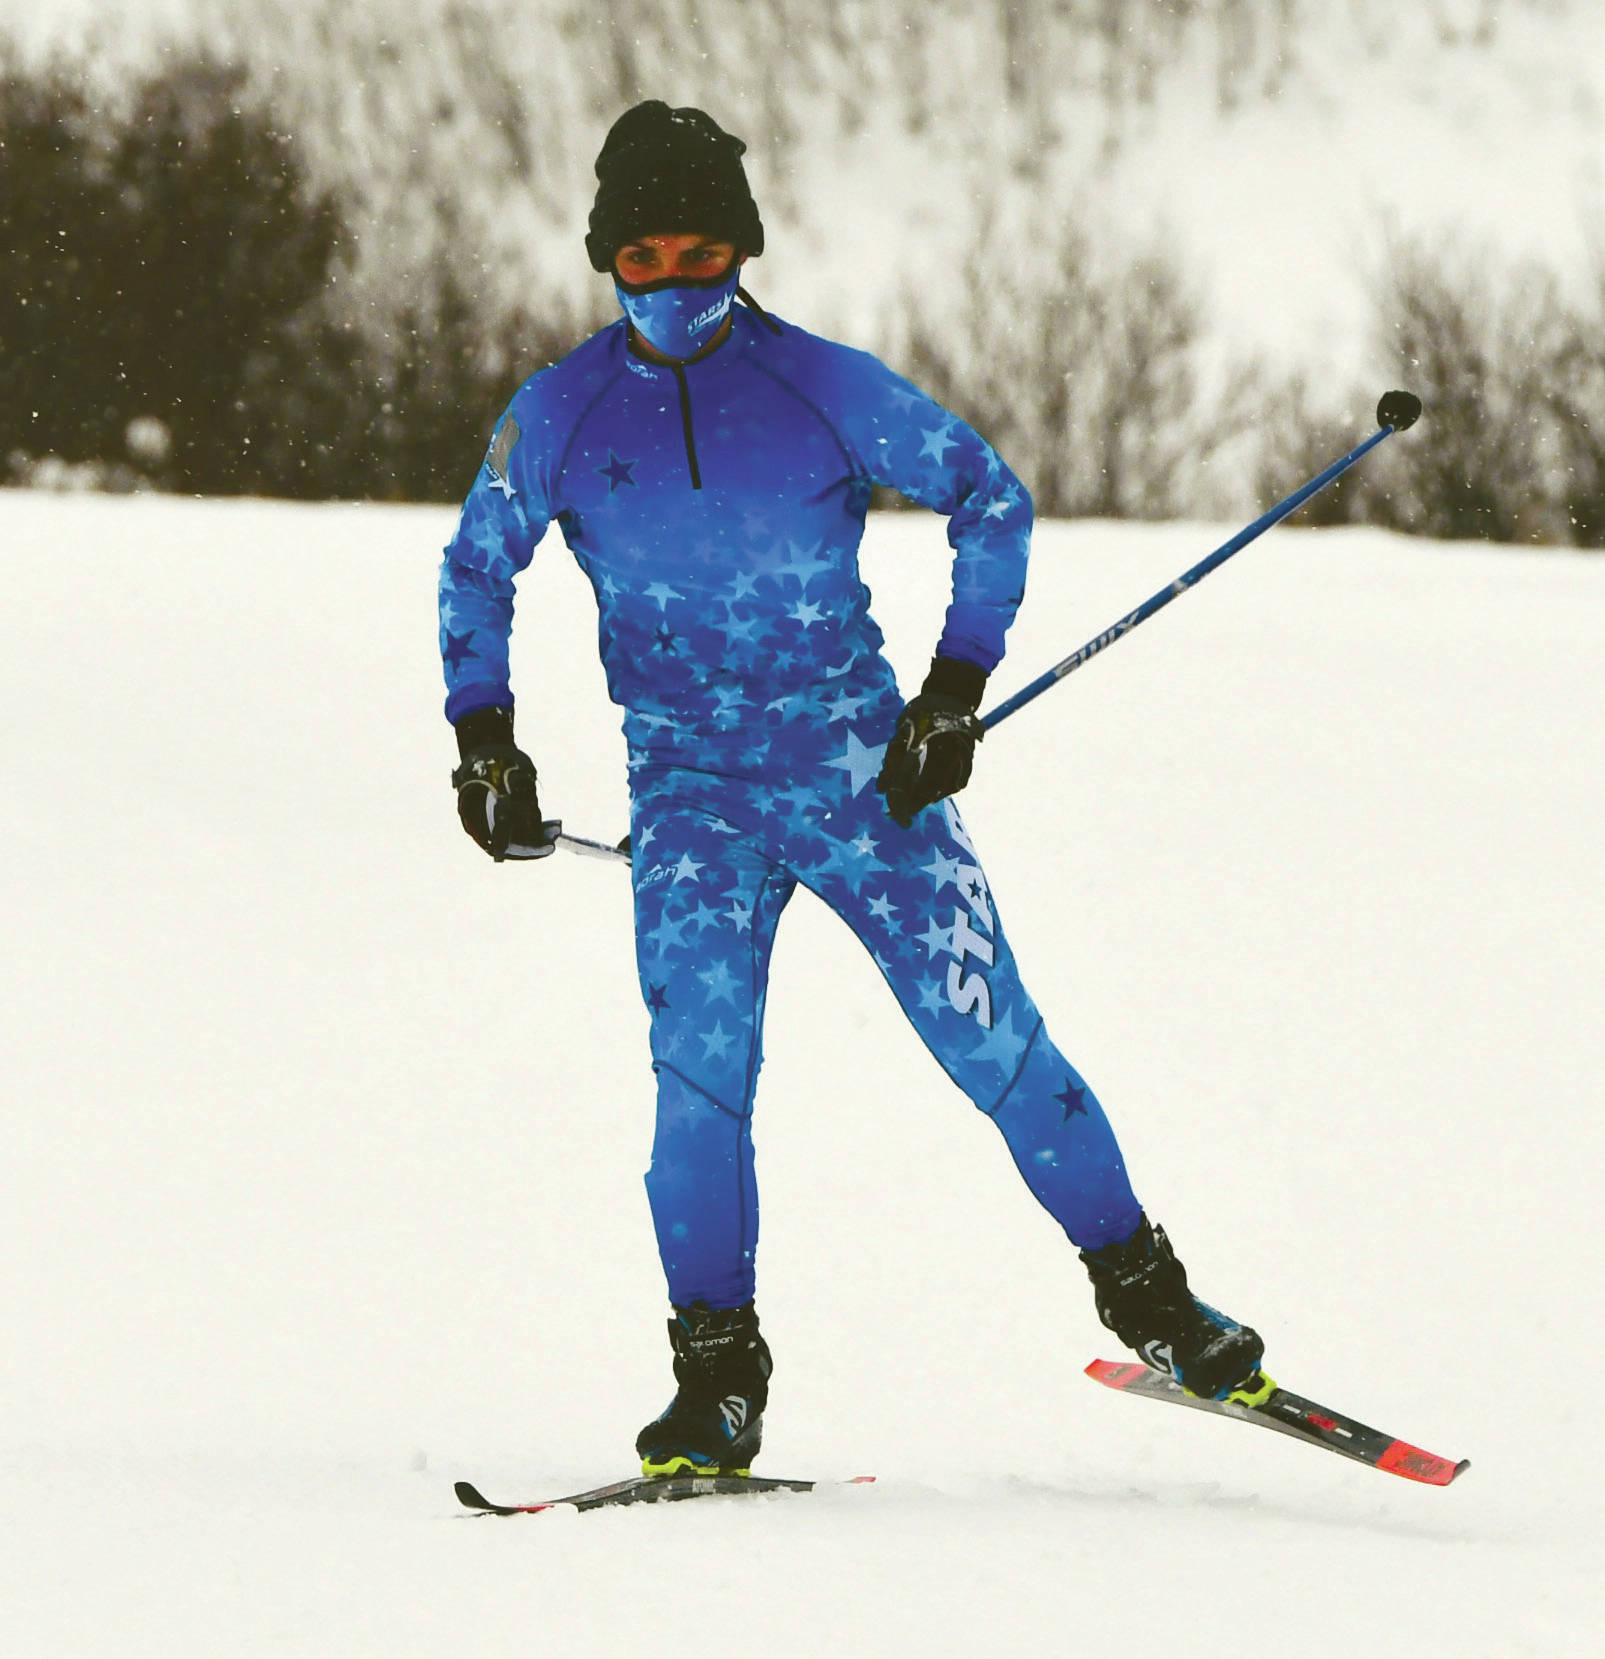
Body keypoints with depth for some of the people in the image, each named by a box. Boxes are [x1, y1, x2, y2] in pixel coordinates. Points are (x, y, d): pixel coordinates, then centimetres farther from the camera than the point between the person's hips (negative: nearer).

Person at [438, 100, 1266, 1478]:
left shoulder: (828, 387, -6)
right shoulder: (563, 415, 0)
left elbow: (993, 498, 3)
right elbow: (478, 569, 15)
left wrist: (958, 683, -4)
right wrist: (484, 736, 6)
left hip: (863, 769, -1)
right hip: (692, 790, 1)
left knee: (996, 1044, -3)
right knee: (701, 1065, -17)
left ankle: (1142, 1289, 15)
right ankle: (718, 1375, -8)